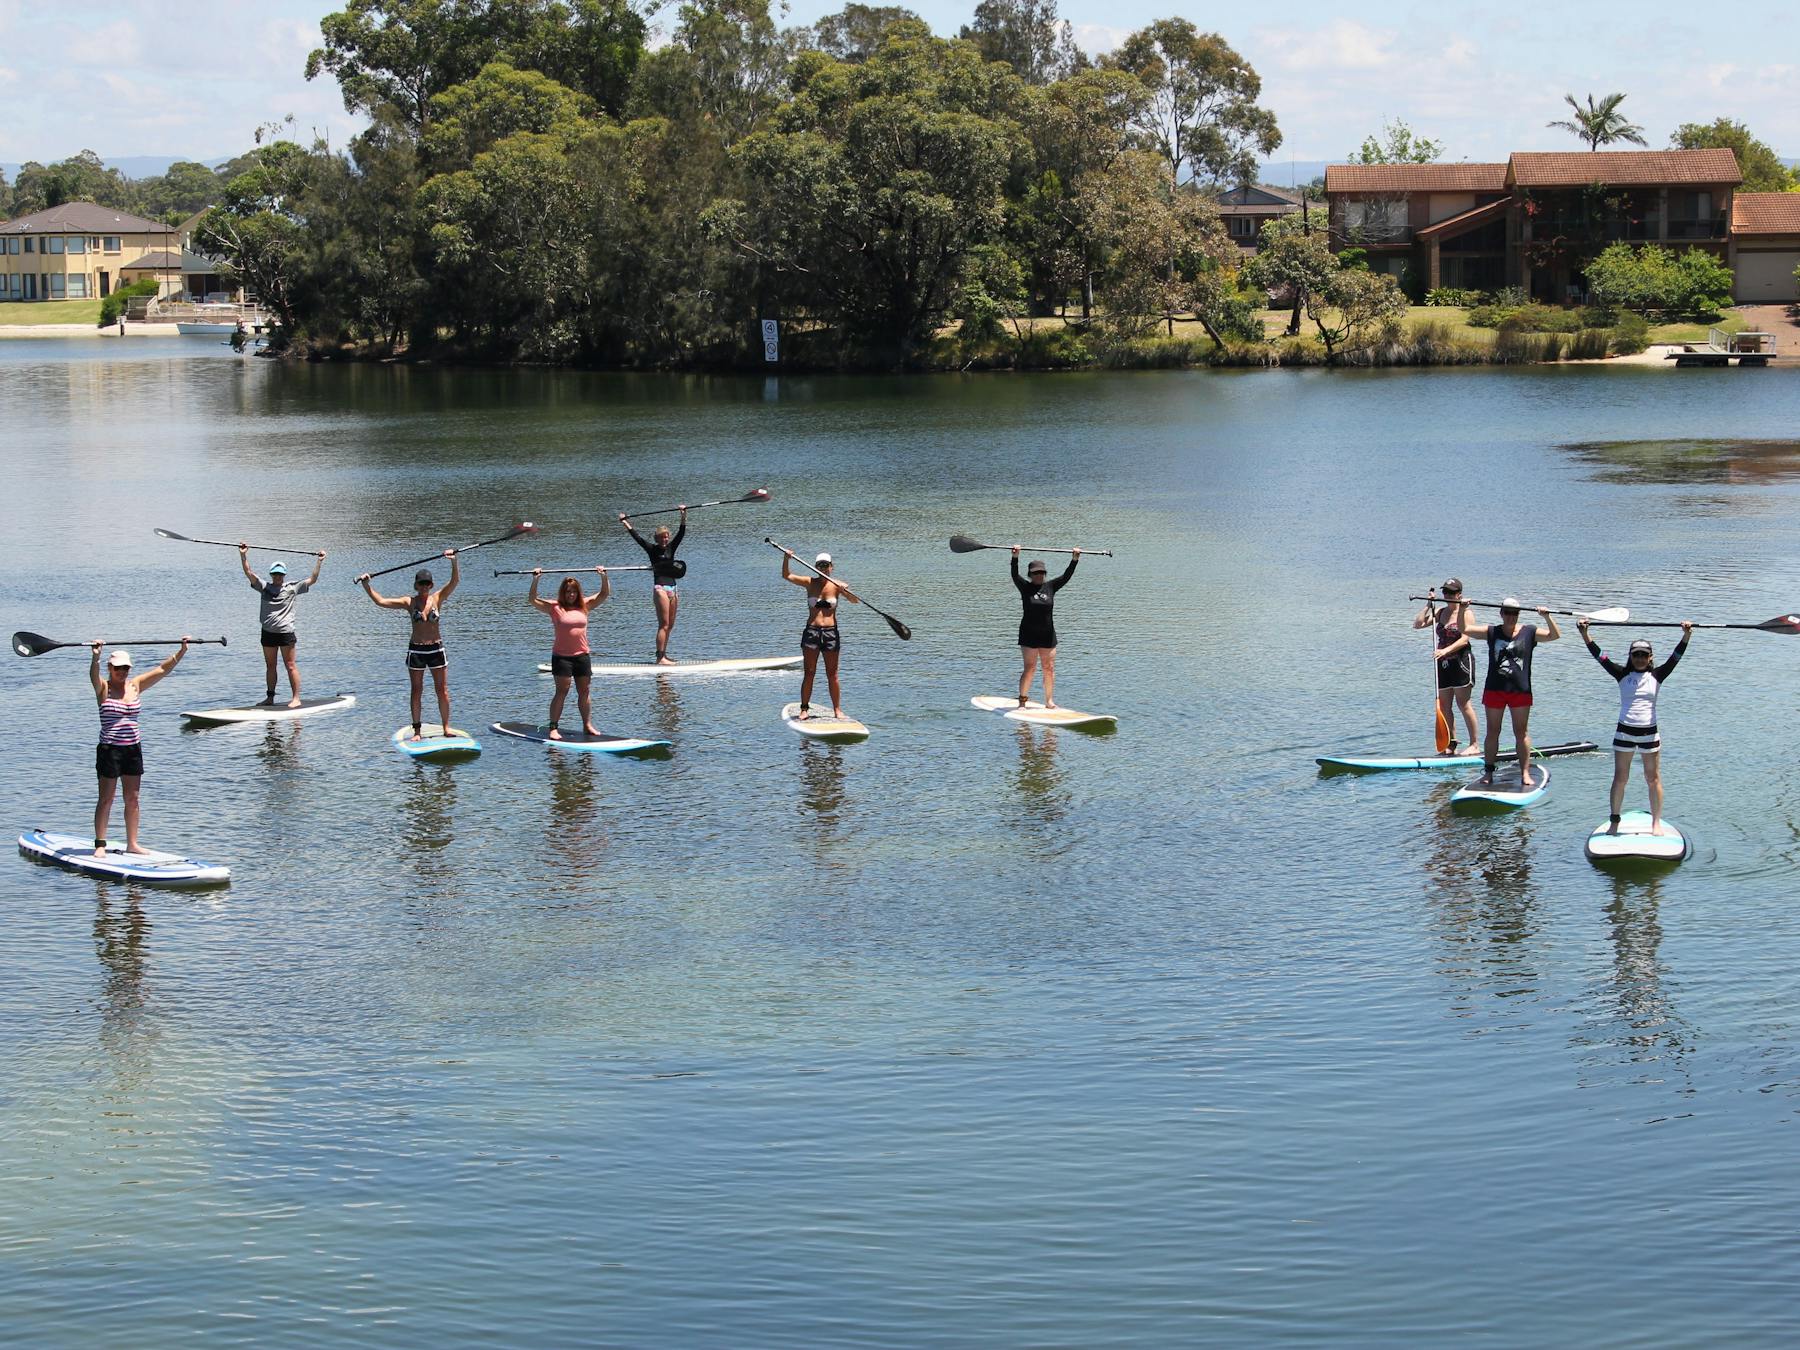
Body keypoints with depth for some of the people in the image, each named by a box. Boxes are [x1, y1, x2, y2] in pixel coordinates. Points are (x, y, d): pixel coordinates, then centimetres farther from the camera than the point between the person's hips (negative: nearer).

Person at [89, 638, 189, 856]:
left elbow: (163, 669, 5)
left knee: (132, 799, 9)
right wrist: (96, 657, -48)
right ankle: (100, 845, 3)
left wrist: (182, 651, -5)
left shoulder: (135, 685, 7)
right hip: (109, 749, -5)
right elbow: (94, 675, -28)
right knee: (106, 799, -1)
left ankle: (132, 844, 16)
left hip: (133, 748, 5)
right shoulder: (104, 688, -6)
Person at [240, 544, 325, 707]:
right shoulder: (264, 587, 8)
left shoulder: (292, 588, 2)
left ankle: (296, 698, -2)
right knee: (270, 666, 11)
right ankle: (271, 698, 19)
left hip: (285, 632, -4)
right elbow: (249, 573, 3)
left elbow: (312, 579, 2)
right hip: (268, 632, 4)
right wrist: (243, 556, -8)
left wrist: (319, 562, -3)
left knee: (290, 666, -3)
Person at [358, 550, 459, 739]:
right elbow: (380, 601, -5)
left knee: (442, 690, 2)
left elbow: (454, 581, -14)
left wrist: (454, 562, -30)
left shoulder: (437, 598, -1)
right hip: (415, 650, 0)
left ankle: (446, 727, 10)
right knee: (417, 691, 5)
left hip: (436, 649, 0)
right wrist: (366, 585, -15)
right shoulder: (409, 602, -1)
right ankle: (417, 730, 10)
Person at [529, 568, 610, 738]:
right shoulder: (555, 607, -2)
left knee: (584, 692, 10)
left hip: (582, 655, 4)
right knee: (562, 692, -6)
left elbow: (604, 594, 14)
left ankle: (587, 725, 19)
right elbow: (533, 599, -9)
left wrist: (604, 577, 2)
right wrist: (535, 580, -19)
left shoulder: (584, 605, 9)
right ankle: (553, 728, -3)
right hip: (562, 656, -4)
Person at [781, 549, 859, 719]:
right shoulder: (810, 583, 3)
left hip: (831, 632, 0)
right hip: (811, 631, 0)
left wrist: (844, 590, -28)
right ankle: (804, 708, 6)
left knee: (832, 674, 5)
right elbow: (786, 576, -2)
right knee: (809, 673, 1)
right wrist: (786, 559, -19)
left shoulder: (837, 585, 1)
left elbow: (855, 601, -10)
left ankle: (837, 709, 12)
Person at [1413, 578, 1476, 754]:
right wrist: (1428, 606, 1)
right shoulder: (1440, 613, 14)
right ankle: (1451, 744, 12)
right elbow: (1418, 624, 7)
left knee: (1463, 704, -7)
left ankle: (1474, 744, -1)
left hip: (1461, 661, -7)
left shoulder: (1464, 612, -6)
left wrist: (1446, 650, -27)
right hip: (1444, 663, 7)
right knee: (1444, 706, 6)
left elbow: (1464, 639, -16)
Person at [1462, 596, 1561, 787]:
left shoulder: (1529, 632, 4)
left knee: (1521, 732, 1)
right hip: (1494, 690, 1)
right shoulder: (1491, 632, 6)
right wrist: (1461, 610, -10)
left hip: (1520, 691, -1)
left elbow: (1554, 635, -2)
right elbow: (1464, 629, 5)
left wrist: (1547, 617, -17)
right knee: (1492, 732, 6)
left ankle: (1525, 772, 4)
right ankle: (1488, 772, 12)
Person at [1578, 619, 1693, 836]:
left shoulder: (1657, 676, 2)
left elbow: (1675, 657, -9)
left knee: (1653, 779, 4)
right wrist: (1584, 634, -14)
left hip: (1649, 733, 0)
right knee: (1620, 778, 4)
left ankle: (1656, 822, 11)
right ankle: (1615, 821, 13)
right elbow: (1599, 656, -4)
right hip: (1624, 732, 0)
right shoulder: (1623, 675, 2)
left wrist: (1686, 636, -23)